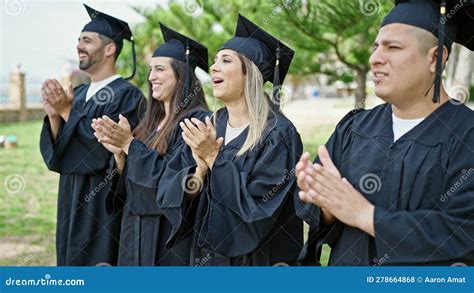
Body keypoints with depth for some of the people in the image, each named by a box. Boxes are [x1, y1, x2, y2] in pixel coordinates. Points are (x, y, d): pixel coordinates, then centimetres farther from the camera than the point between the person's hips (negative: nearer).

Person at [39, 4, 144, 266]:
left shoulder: (127, 95, -12)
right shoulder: (77, 94, 11)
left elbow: (108, 151, -21)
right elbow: (55, 153, 6)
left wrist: (67, 112, -16)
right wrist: (54, 115, -11)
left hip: (104, 205, -8)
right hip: (72, 200, 8)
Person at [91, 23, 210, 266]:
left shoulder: (196, 120, -13)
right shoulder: (152, 120, 12)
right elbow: (131, 183, 14)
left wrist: (129, 144, -18)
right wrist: (118, 153, -4)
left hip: (169, 235, -8)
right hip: (137, 230, 8)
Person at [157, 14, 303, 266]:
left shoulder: (278, 133, -15)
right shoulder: (205, 127, 2)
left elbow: (258, 207, -23)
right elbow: (167, 194, -3)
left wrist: (213, 157, -21)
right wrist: (199, 171, -21)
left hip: (255, 259, -5)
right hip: (203, 253, 5)